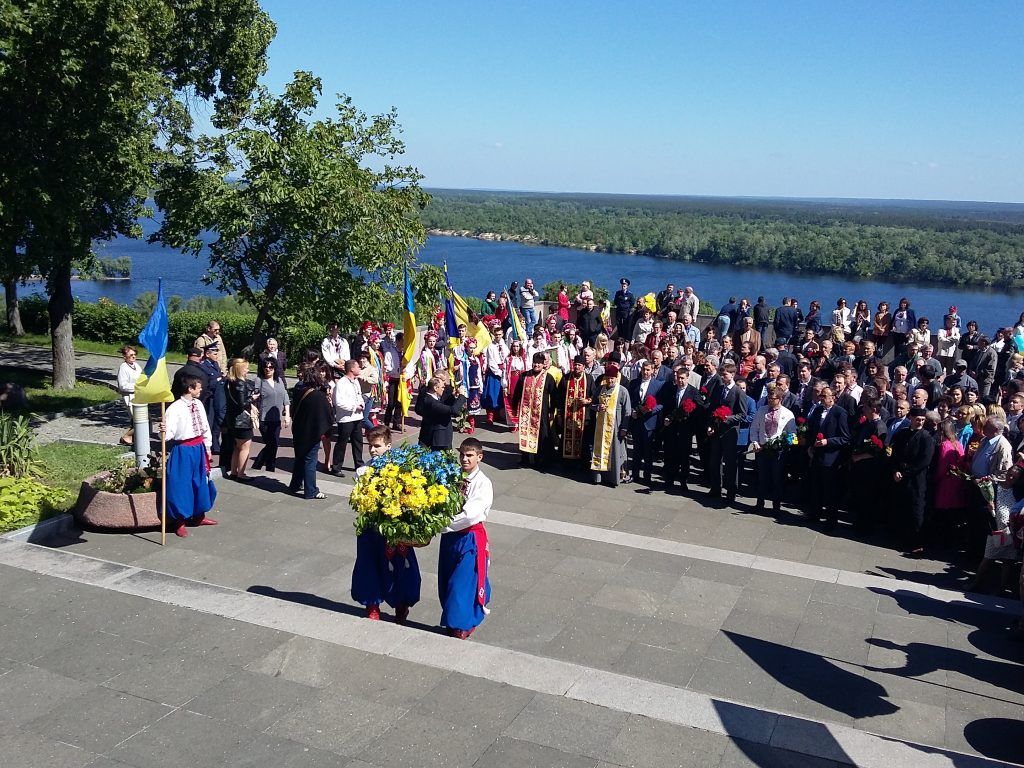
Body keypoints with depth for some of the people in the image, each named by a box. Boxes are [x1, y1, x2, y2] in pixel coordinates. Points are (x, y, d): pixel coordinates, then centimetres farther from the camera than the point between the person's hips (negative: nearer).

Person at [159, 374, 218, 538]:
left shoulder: (198, 404, 2)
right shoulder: (175, 408, -18)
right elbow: (169, 432, -22)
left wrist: (207, 447, 13)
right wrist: (164, 432, -44)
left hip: (198, 448, 7)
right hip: (183, 451, -7)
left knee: (200, 482, 18)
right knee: (181, 485, 1)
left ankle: (199, 516, 36)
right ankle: (179, 521, 17)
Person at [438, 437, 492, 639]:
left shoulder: (483, 483, -13)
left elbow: (471, 514, -23)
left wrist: (446, 524, -21)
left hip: (470, 538, -6)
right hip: (450, 536, 6)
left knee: (464, 582, -2)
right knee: (446, 582, 13)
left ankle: (463, 624, 14)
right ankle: (452, 620, 31)